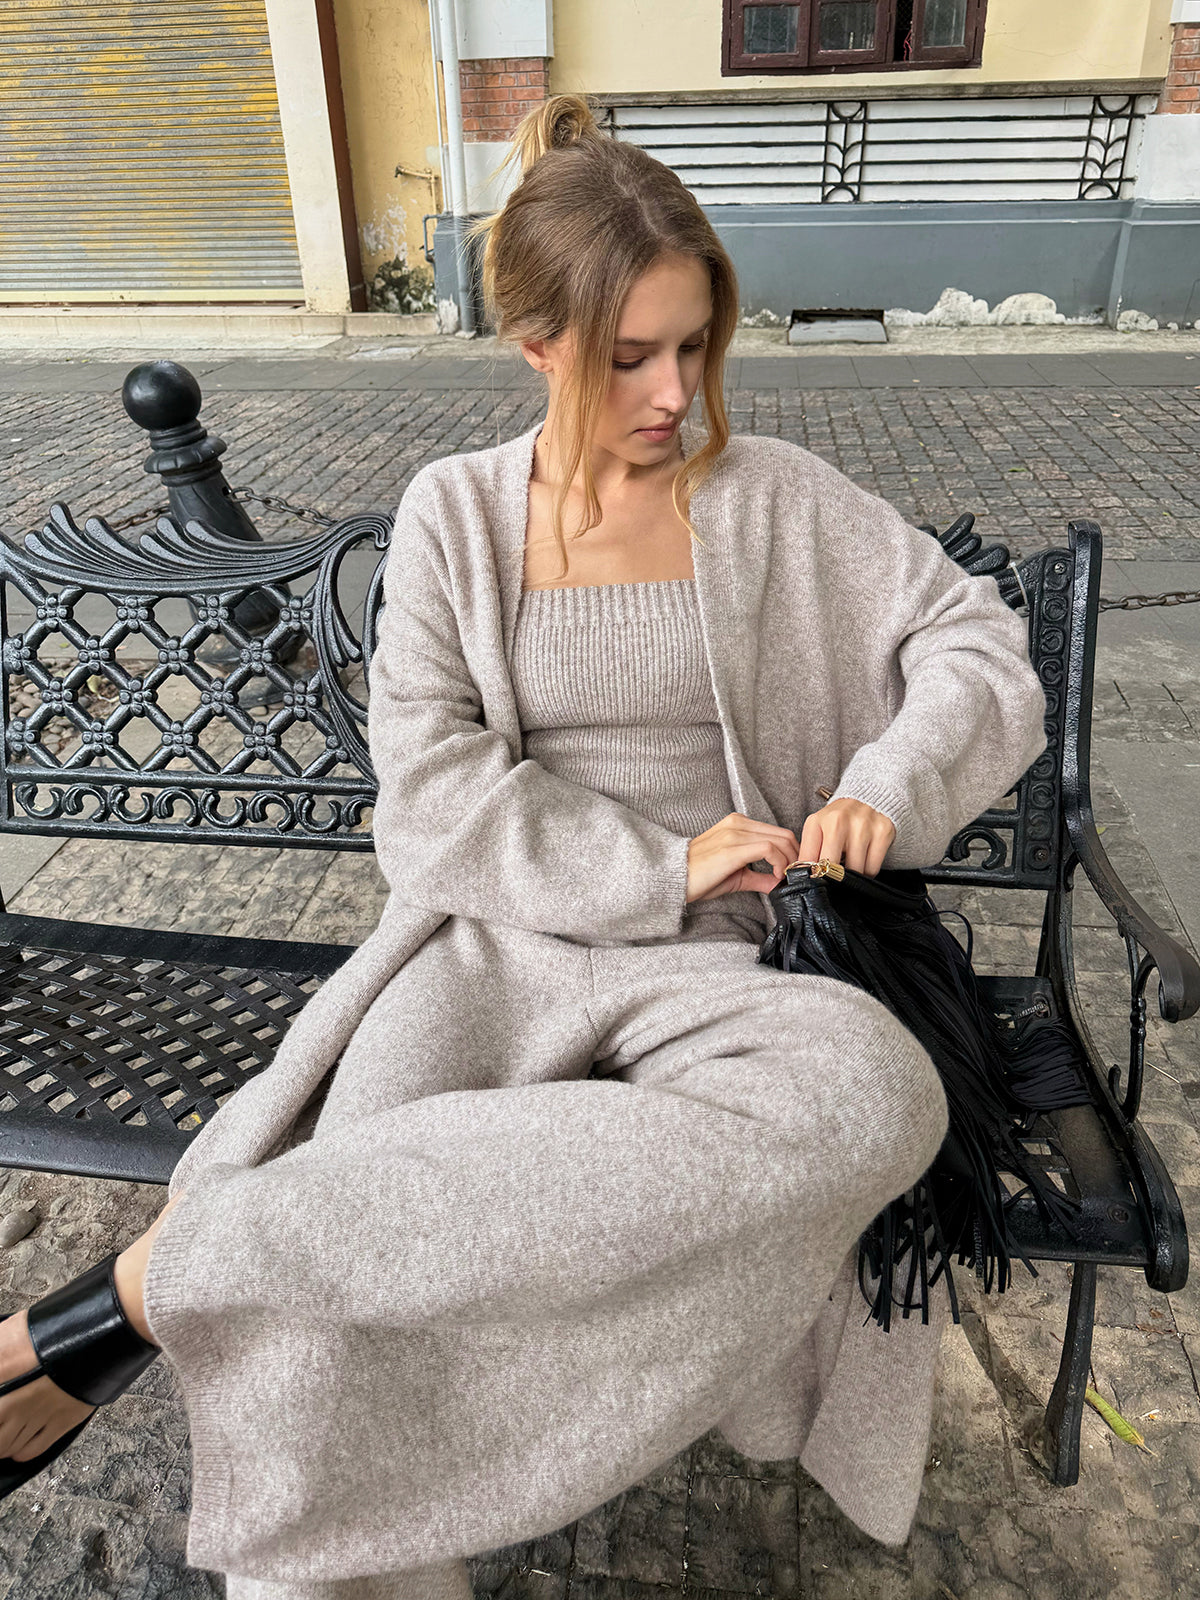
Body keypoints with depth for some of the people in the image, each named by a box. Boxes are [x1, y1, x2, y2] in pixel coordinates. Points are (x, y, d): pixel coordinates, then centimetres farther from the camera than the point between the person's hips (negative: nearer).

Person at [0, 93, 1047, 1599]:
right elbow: (433, 800, -3)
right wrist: (657, 866, -14)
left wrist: (888, 788, -10)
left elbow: (979, 645, 9)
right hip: (498, 938, 0)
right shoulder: (455, 514, 6)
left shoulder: (776, 498, 6)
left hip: (707, 968, 1)